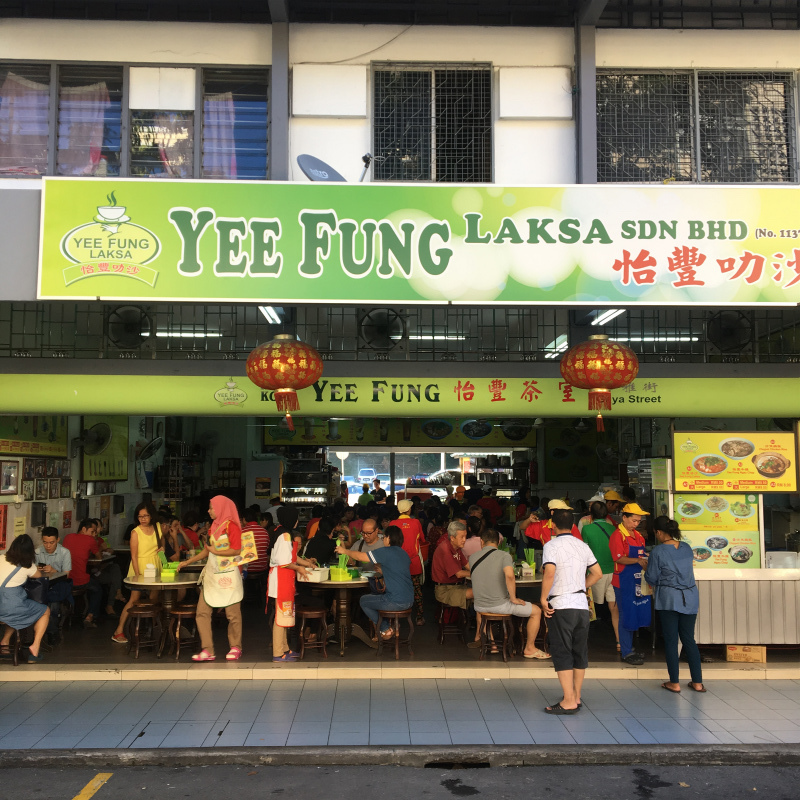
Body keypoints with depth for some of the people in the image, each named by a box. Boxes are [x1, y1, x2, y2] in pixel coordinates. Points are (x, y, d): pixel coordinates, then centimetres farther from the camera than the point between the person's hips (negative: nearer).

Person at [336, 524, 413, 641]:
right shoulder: (404, 553, 11)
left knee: (363, 601, 14)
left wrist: (345, 551, 8)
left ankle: (385, 630, 16)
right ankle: (387, 628, 26)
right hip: (409, 600, 8)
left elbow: (360, 556, -6)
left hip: (396, 602, -8)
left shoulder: (386, 552, -11)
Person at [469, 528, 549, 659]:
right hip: (499, 605, -5)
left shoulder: (473, 557, 3)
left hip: (480, 607, 5)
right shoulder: (504, 555, -10)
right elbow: (509, 576, -28)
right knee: (536, 611, 12)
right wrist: (513, 599, -16)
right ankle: (530, 649, 22)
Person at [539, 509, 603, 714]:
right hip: (582, 604, 6)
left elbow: (549, 573, -22)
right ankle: (576, 697, 22)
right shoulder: (583, 546, 11)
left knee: (562, 653, -1)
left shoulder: (552, 545, -8)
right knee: (580, 652, 13)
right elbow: (597, 573, 13)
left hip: (561, 606, -6)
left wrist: (543, 598, -14)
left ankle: (568, 702, -2)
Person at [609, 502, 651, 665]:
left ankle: (628, 649, 22)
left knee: (634, 615, 12)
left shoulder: (638, 535, 14)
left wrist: (647, 558, 2)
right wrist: (637, 560, -30)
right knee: (626, 616, -3)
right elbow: (619, 559, -19)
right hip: (623, 582, -8)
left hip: (637, 581, 8)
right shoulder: (617, 535, -11)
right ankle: (626, 653, 5)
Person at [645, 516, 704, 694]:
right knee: (689, 639, 12)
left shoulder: (657, 551, -11)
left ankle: (674, 683, 8)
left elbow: (652, 578, -6)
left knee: (671, 640, 4)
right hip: (690, 598, 5)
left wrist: (645, 568, 15)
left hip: (669, 599, -5)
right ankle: (697, 682, 14)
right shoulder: (687, 547, 5)